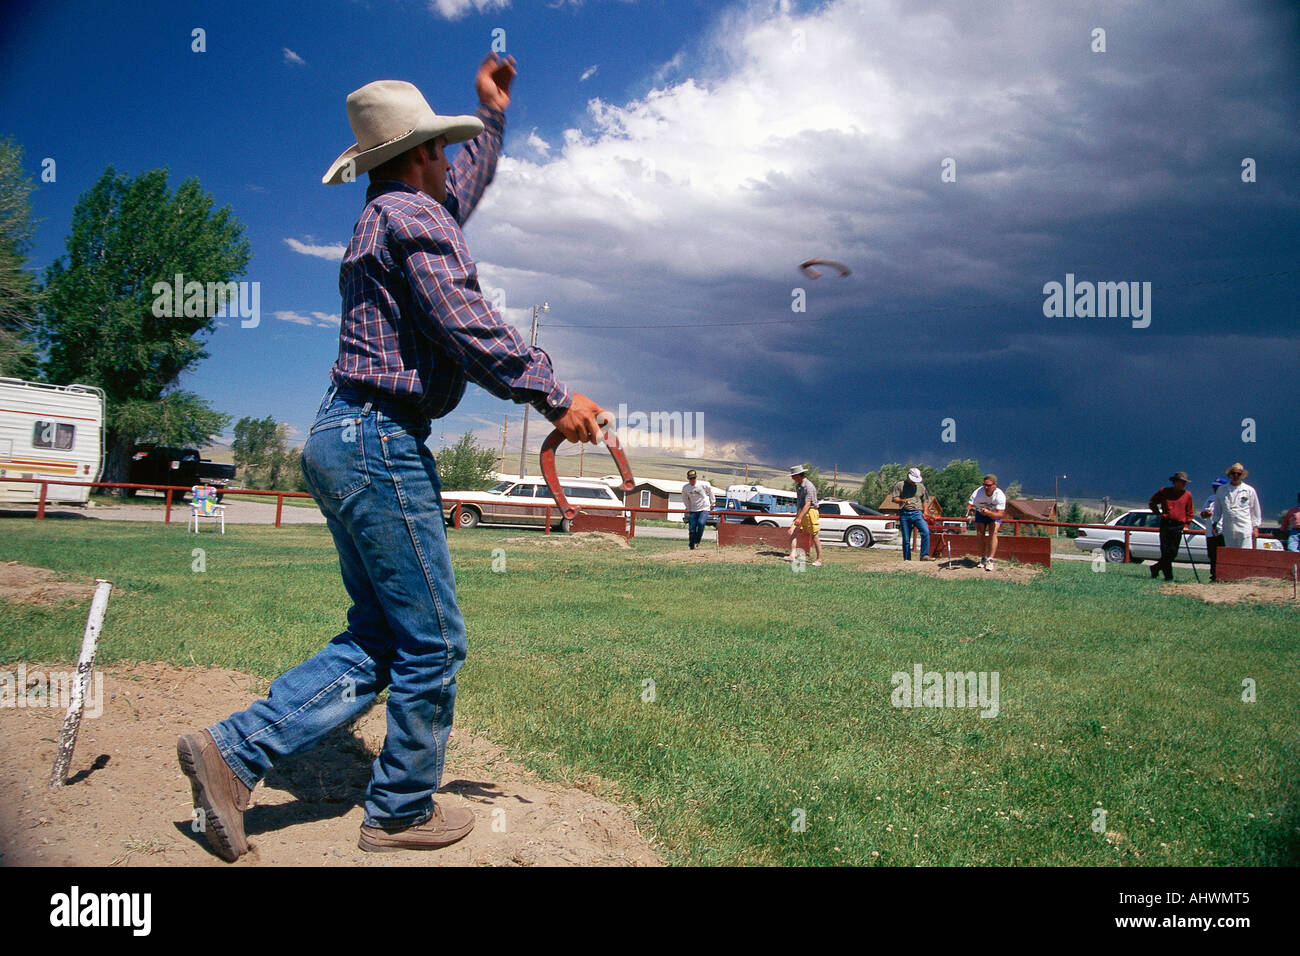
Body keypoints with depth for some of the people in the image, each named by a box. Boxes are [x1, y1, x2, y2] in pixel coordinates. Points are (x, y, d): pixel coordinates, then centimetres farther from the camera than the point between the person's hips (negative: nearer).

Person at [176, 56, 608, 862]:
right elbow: (467, 327, -20)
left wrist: (493, 114, 45)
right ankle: (402, 810, 14)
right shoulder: (411, 216, -9)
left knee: (379, 639, 12)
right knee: (432, 641, 0)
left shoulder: (389, 217, 22)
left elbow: (465, 189, 42)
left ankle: (234, 750, 9)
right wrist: (554, 396, -17)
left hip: (344, 440, 11)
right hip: (382, 441, -11)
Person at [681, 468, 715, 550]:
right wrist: (688, 508, 14)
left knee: (701, 523, -27)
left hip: (705, 509, -3)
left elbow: (710, 490, 8)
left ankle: (697, 542, -15)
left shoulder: (703, 484, -12)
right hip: (693, 510, 3)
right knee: (692, 528, -4)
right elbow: (684, 498, 16)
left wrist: (712, 502, 13)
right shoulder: (685, 488, -4)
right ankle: (692, 547, 8)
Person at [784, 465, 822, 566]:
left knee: (814, 537, 0)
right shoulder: (798, 485, 11)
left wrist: (800, 518, -30)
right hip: (801, 512, 8)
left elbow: (807, 504, -24)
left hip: (810, 512, -8)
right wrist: (798, 515, 27)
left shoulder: (808, 486, -18)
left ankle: (819, 560, 10)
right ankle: (792, 556, -13)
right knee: (792, 532, -8)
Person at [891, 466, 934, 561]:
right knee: (906, 538, 2)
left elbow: (925, 500, 23)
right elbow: (894, 499, 2)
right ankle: (907, 559, 12)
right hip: (904, 514, -1)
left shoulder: (921, 486, 16)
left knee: (926, 532, -22)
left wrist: (924, 512, 8)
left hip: (917, 513, 1)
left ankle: (924, 555, -18)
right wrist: (903, 501, -18)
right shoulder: (900, 485, 8)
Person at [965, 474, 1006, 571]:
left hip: (995, 514, -2)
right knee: (980, 534, -7)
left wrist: (988, 512, -56)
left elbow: (1000, 515, -39)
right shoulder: (978, 493, -31)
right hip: (980, 513, 2)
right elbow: (969, 506, -31)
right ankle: (983, 559, 8)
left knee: (993, 532, -21)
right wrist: (970, 510, -55)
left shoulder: (1000, 495, -35)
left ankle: (990, 560, -22)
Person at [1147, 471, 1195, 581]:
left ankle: (1156, 568, 19)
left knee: (1173, 553, 0)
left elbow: (1189, 512, 15)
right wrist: (1159, 513, 8)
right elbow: (1151, 503, 18)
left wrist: (1186, 525, 7)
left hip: (1179, 526, 2)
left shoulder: (1187, 495, 9)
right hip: (1165, 525, -2)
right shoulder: (1164, 492, 5)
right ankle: (1168, 576, 2)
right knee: (1165, 551, -4)